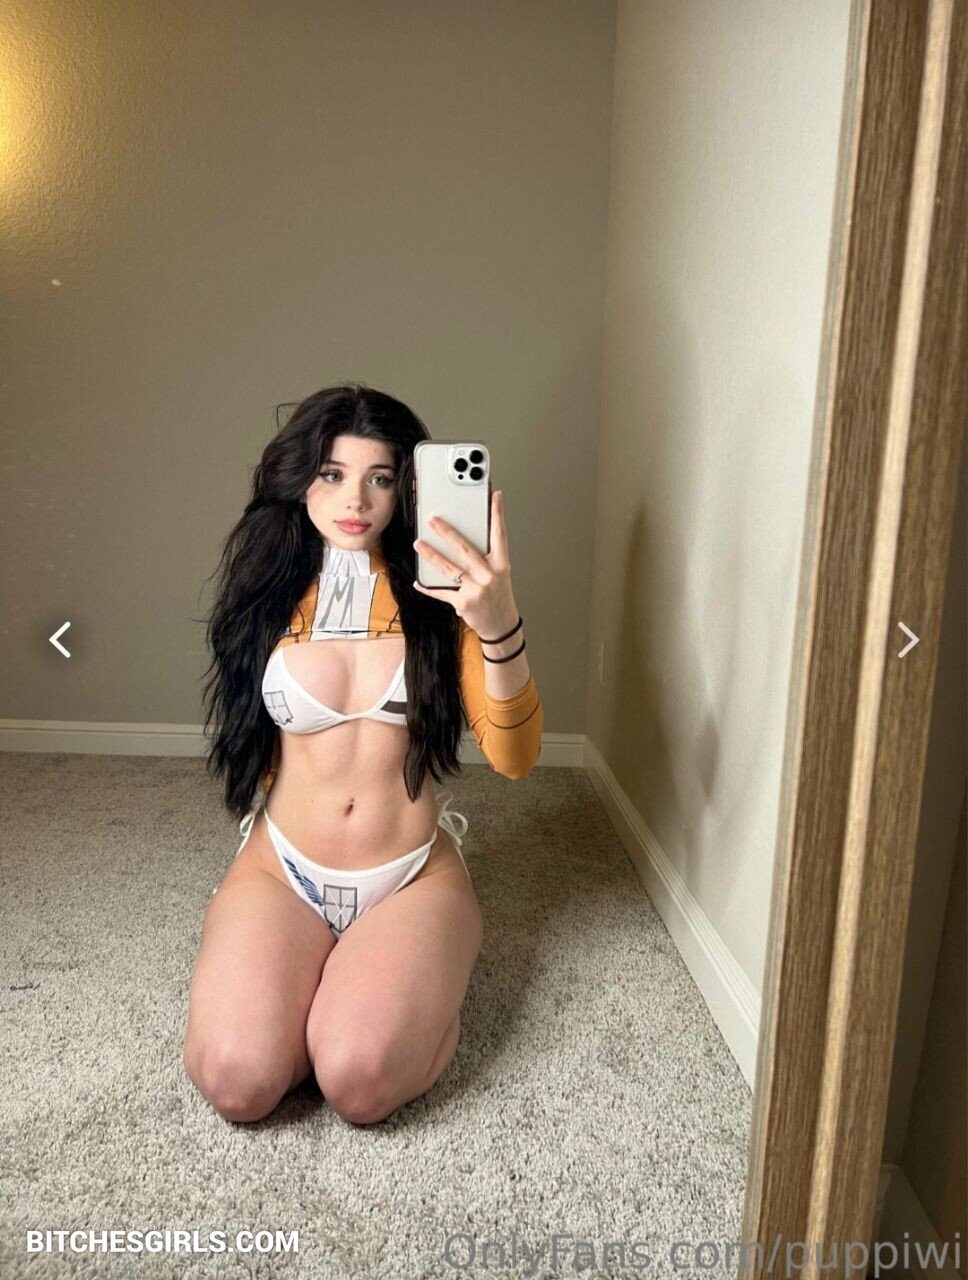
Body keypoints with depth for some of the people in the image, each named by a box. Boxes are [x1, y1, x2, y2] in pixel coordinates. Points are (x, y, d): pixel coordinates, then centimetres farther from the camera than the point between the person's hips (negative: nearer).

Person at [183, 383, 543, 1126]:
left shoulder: (438, 593, -4)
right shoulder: (267, 590, 1)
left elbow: (514, 757, -16)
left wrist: (500, 629, -33)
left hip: (413, 877, -1)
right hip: (282, 870, 2)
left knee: (359, 1082, -24)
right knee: (237, 1081, -22)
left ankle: (429, 966, 8)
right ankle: (315, 977, 11)